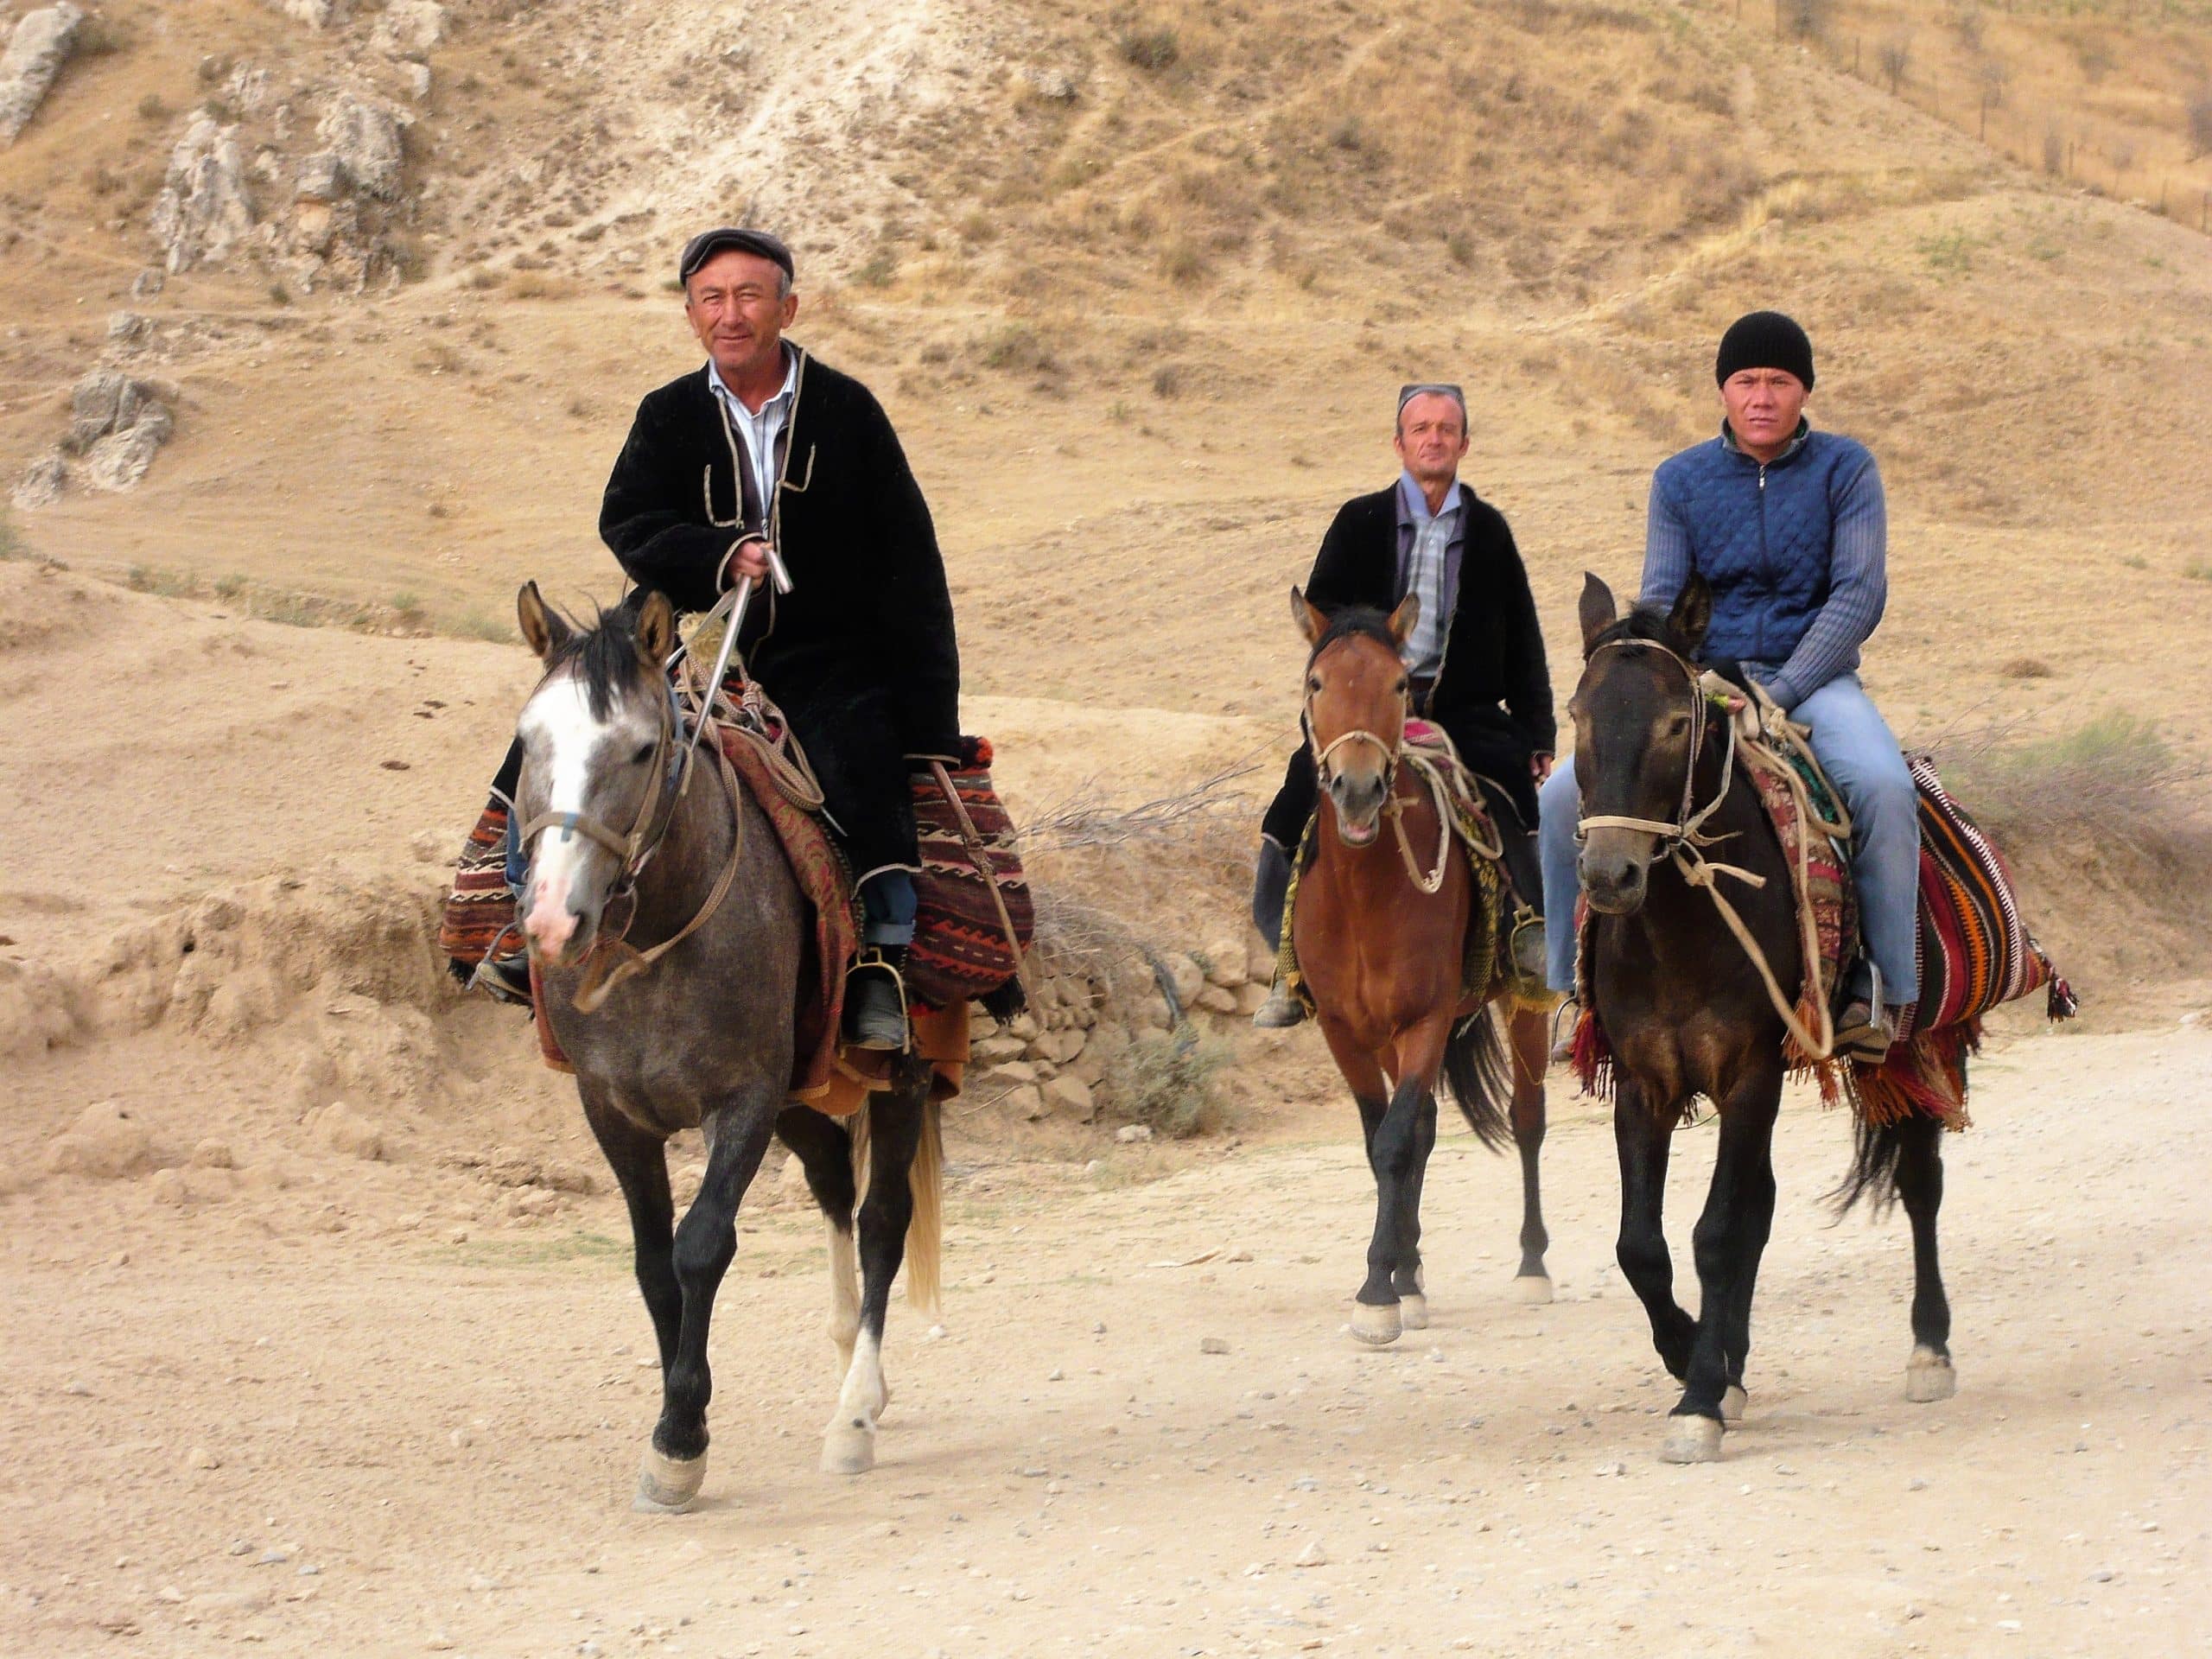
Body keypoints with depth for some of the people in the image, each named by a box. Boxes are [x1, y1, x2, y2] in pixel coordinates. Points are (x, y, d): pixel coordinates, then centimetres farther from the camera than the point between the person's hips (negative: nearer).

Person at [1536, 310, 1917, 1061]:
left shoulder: (1845, 470, 2)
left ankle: (1879, 985, -23)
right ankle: (1560, 980, -2)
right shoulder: (1680, 479, 8)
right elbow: (1661, 600, 3)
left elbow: (1859, 595, -6)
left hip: (1814, 680, -2)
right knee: (1566, 794, -17)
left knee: (1883, 787, -34)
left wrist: (1779, 693, -17)